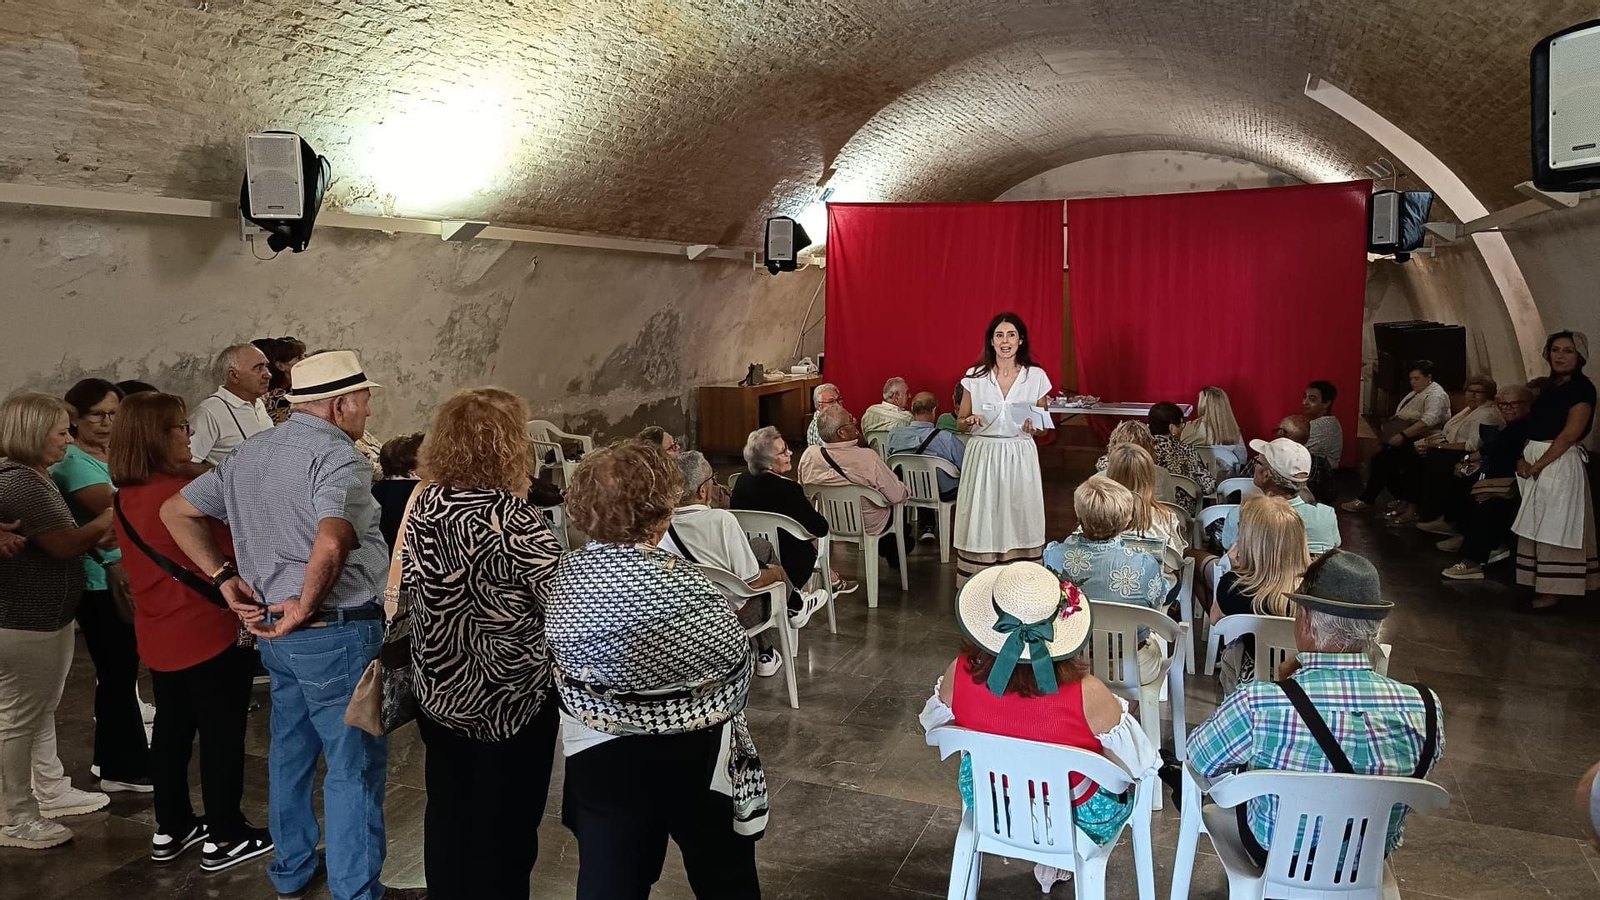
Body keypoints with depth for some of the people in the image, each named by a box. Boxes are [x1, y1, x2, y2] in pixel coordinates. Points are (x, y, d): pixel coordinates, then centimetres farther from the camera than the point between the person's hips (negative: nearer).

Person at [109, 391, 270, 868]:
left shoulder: (126, 497, 3)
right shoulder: (184, 493, -22)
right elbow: (231, 558, -16)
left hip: (160, 636, 8)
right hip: (209, 633, -8)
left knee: (172, 728, 19)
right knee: (222, 733, 4)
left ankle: (171, 828, 31)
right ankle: (224, 838, 14)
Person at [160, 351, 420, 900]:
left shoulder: (250, 454, 10)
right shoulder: (338, 454, -18)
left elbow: (176, 511, 16)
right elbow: (331, 542, -35)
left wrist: (225, 577, 9)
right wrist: (306, 607, -19)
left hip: (277, 631, 9)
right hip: (338, 633, -9)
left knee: (291, 751, 22)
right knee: (354, 766, 3)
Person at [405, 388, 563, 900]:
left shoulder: (423, 505, -3)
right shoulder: (511, 518, -24)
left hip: (437, 693, 6)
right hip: (507, 700, -6)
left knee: (447, 813, 22)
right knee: (506, 828, 12)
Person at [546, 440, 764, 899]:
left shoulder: (566, 574, -9)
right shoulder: (677, 584, -26)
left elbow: (565, 662, 2)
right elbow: (737, 661, -14)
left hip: (600, 753, 5)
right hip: (690, 754, -4)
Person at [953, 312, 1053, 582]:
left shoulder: (1036, 376, 3)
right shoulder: (975, 376, 3)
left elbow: (1044, 424, 12)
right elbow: (961, 422, 10)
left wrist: (1035, 427, -10)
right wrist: (970, 421, -12)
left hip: (1020, 458, 0)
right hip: (983, 457, 0)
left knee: (1018, 520, 0)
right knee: (981, 522, -1)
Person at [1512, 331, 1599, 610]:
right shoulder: (1551, 387, 14)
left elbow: (1569, 435, -17)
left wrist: (1538, 465, -17)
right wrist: (1523, 459, -3)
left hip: (1560, 464, -8)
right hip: (1534, 464, 8)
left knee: (1554, 528, -4)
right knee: (1536, 526, 12)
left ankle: (1553, 591, 2)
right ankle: (1537, 583, 20)